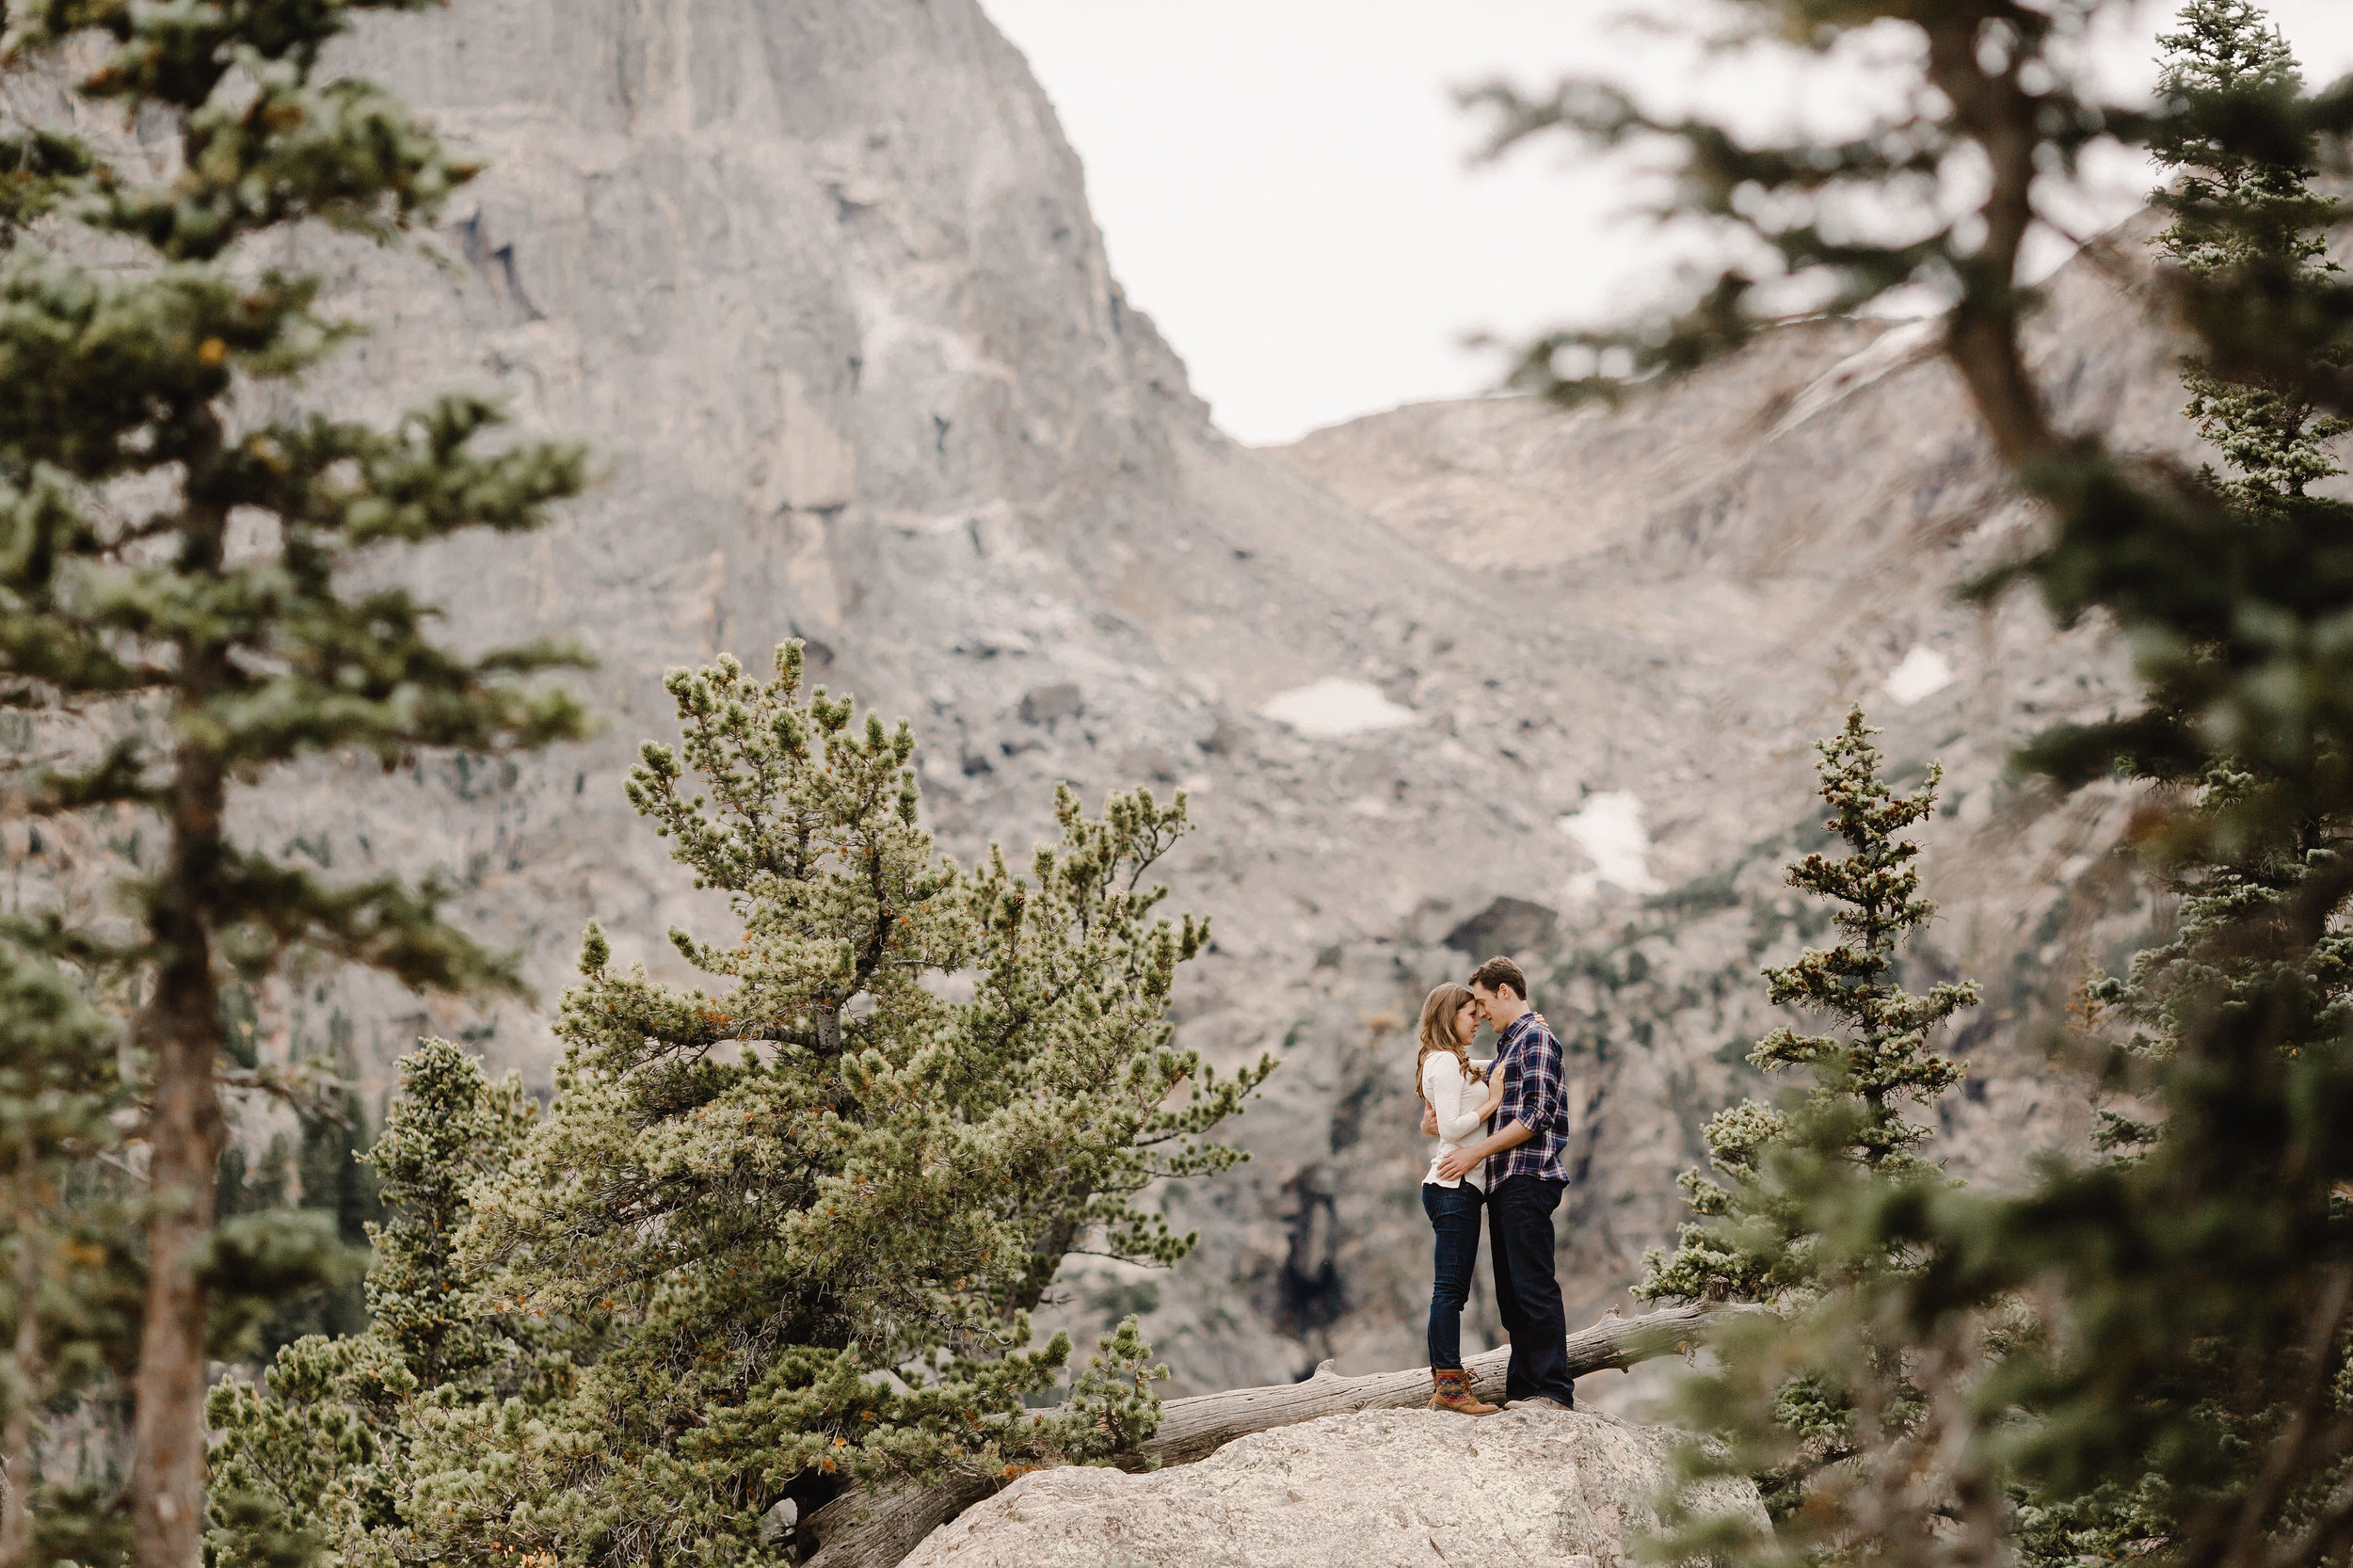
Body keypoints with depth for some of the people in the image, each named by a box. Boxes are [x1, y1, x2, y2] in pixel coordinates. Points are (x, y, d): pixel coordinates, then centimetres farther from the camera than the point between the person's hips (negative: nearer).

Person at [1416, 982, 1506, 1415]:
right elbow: (1450, 1128, -16)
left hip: (1459, 1188, 10)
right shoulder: (1445, 1062, -8)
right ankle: (1450, 1385, -13)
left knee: (1451, 1290, 8)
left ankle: (1445, 1384, 8)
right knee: (1450, 1289, -11)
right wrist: (1492, 1102, -8)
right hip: (1455, 1187, -10)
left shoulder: (1460, 1064, 22)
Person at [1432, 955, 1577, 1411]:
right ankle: (1522, 1388, 11)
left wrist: (1478, 1151, -15)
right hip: (1504, 1183, 10)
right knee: (1511, 1292, 9)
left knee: (1534, 1286, -11)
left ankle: (1554, 1390, -10)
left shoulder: (1536, 1036, -6)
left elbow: (1537, 1115, -16)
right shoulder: (1507, 1044, 23)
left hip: (1528, 1178, -10)